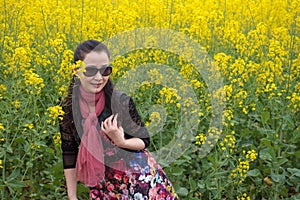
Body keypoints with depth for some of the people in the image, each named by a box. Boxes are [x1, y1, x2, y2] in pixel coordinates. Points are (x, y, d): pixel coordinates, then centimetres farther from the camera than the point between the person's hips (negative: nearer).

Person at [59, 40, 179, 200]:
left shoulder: (121, 101, -18)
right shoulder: (67, 108, -10)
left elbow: (144, 140, -7)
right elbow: (69, 155, -1)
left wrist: (120, 142, -26)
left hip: (139, 176, -2)